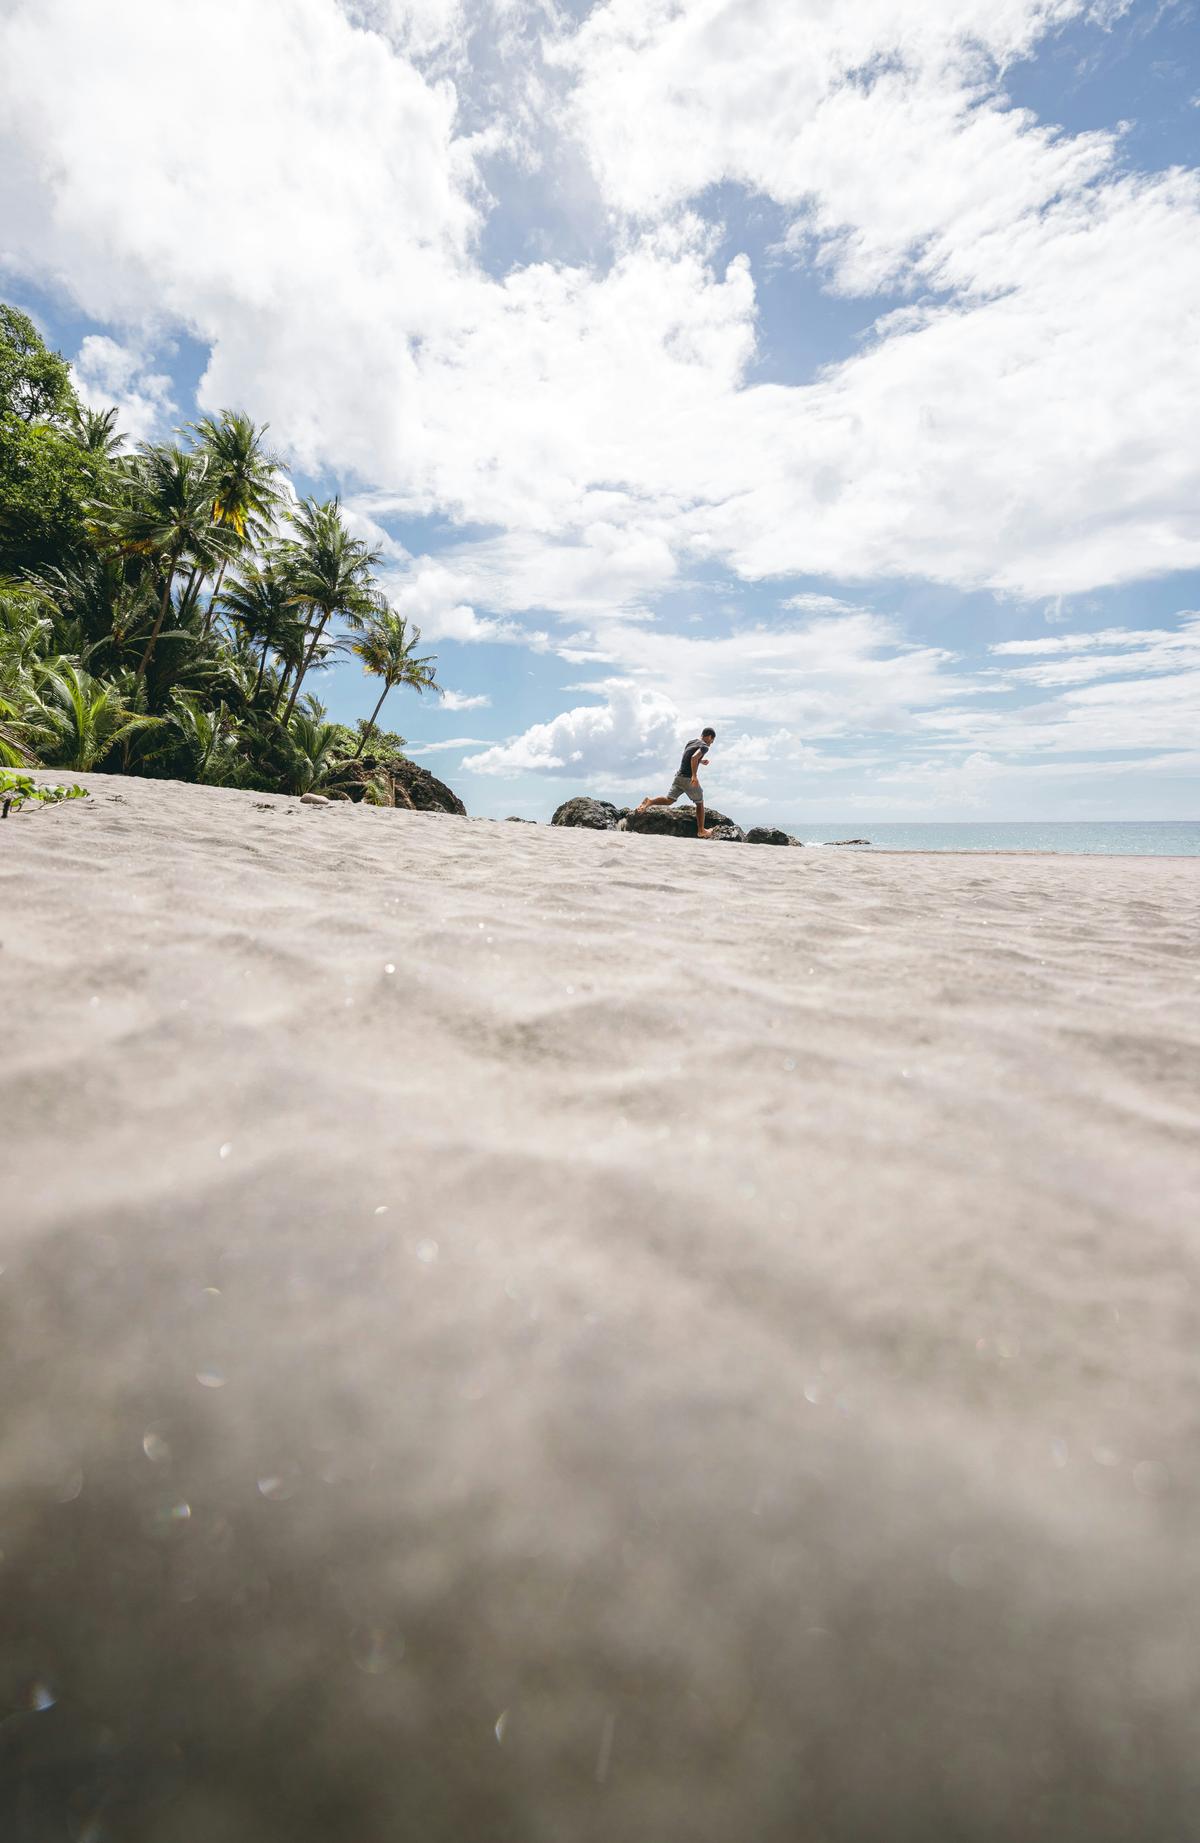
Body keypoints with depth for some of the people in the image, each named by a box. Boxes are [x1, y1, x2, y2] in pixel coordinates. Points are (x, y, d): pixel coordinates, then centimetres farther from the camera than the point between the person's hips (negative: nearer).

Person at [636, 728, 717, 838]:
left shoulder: (690, 742, 17)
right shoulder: (704, 747, -8)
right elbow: (694, 757, -27)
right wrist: (694, 775, -29)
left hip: (679, 776, 7)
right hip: (689, 779, -7)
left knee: (669, 800, 2)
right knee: (700, 804, 10)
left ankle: (650, 801, -24)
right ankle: (701, 831, 16)